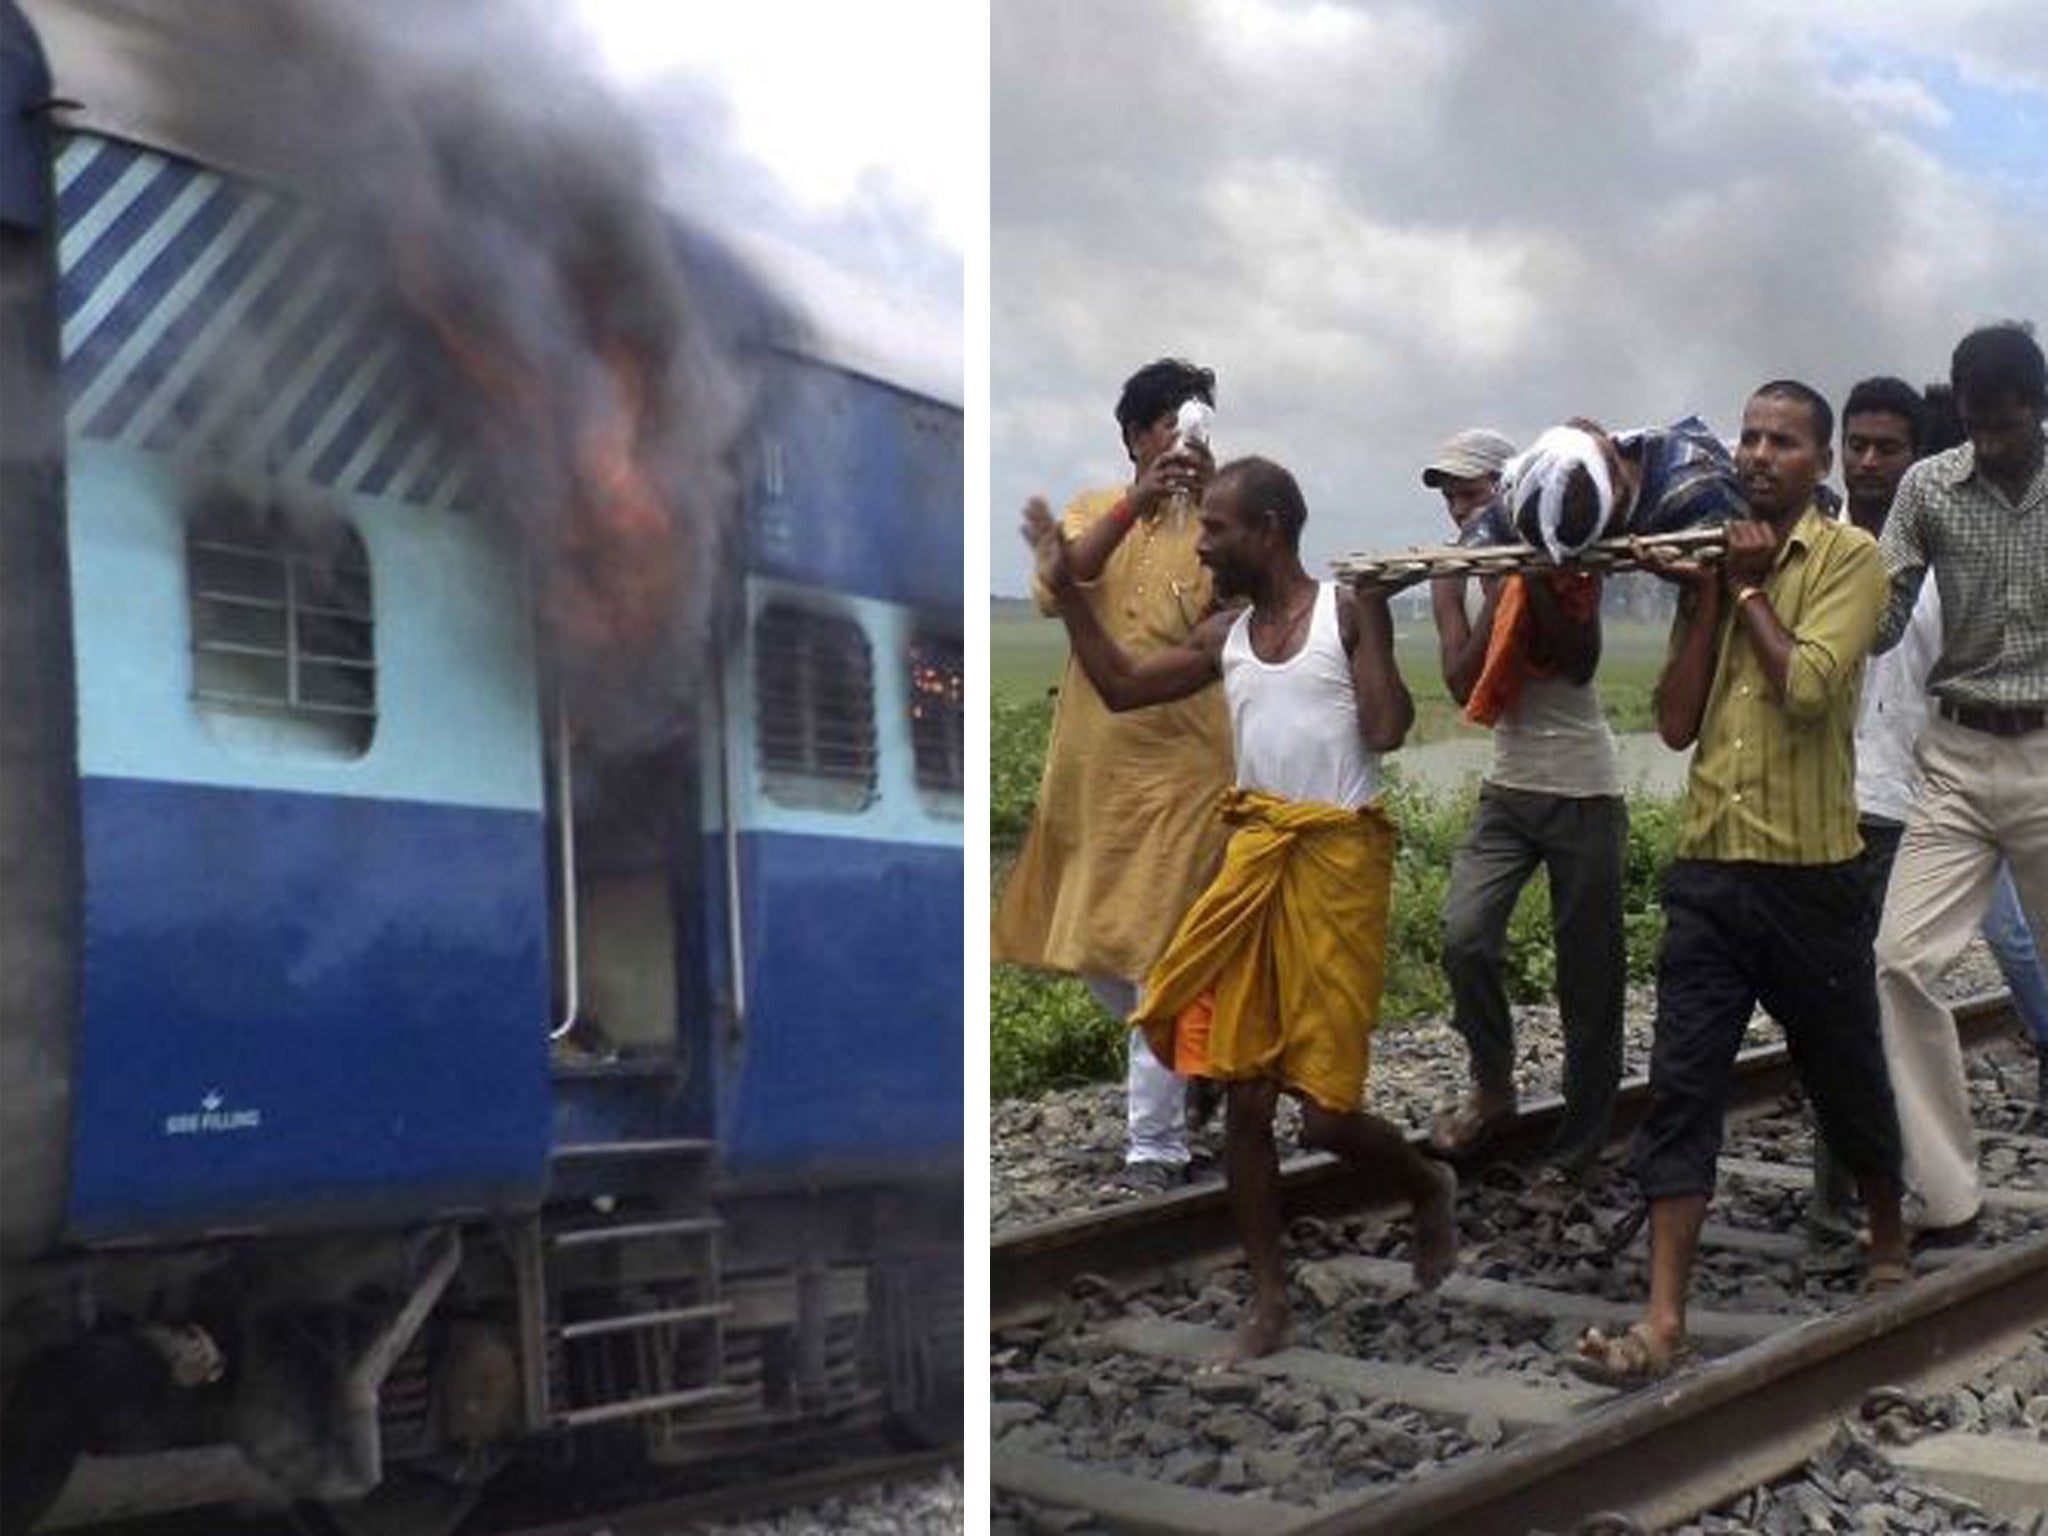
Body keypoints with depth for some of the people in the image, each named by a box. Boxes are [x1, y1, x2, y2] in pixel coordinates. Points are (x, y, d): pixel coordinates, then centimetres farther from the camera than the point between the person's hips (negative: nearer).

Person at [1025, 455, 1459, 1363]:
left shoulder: (1347, 611, -4)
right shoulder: (1224, 637, 11)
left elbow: (1387, 730, -12)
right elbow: (1120, 687, 13)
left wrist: (1372, 611, -12)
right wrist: (1066, 587, 9)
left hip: (1338, 862, -5)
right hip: (1254, 861, 5)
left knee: (1325, 1110, -3)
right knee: (1244, 1096, 4)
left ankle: (1427, 1188, 29)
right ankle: (1268, 1299, 16)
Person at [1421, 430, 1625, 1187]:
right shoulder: (1454, 577, 4)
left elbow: (1580, 664, -18)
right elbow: (1463, 684, -8)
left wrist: (1530, 578, -21)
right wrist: (1498, 592, -15)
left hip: (1584, 792, -3)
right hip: (1507, 788, 3)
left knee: (1589, 972, 2)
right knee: (1464, 936, -17)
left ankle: (1578, 1148, 14)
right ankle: (1492, 1085, 7)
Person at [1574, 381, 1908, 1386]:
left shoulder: (1848, 555, -4)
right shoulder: (1715, 559, 11)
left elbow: (1809, 686, -20)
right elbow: (1675, 722, 3)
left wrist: (1748, 587, -8)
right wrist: (1704, 597, -3)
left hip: (1809, 872, -4)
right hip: (1707, 868, 4)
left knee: (1844, 1076, 14)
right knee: (1681, 1086, -4)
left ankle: (1889, 1246, 39)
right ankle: (1664, 1317, -3)